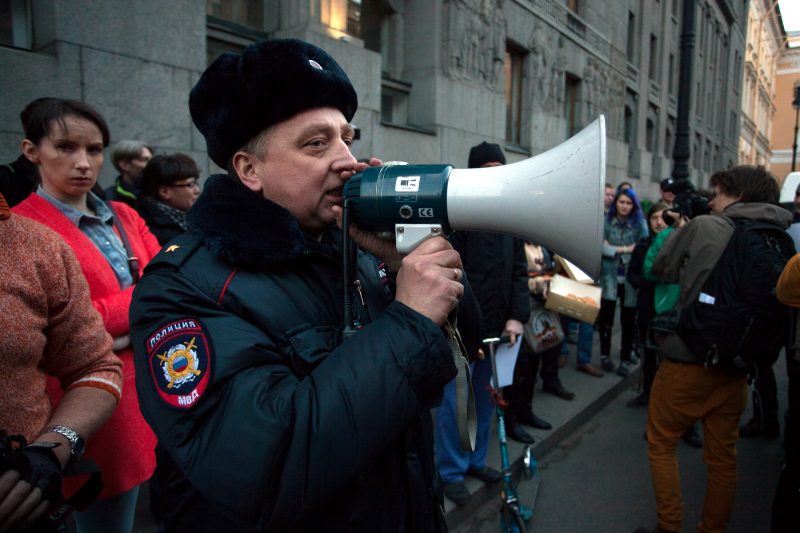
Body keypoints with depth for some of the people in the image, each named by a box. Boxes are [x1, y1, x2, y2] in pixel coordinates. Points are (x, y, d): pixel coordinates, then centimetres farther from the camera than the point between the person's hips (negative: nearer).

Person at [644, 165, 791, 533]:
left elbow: (662, 270, 2)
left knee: (661, 444, 12)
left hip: (687, 358, -5)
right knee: (723, 454, 17)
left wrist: (681, 231, 14)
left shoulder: (703, 227, -11)